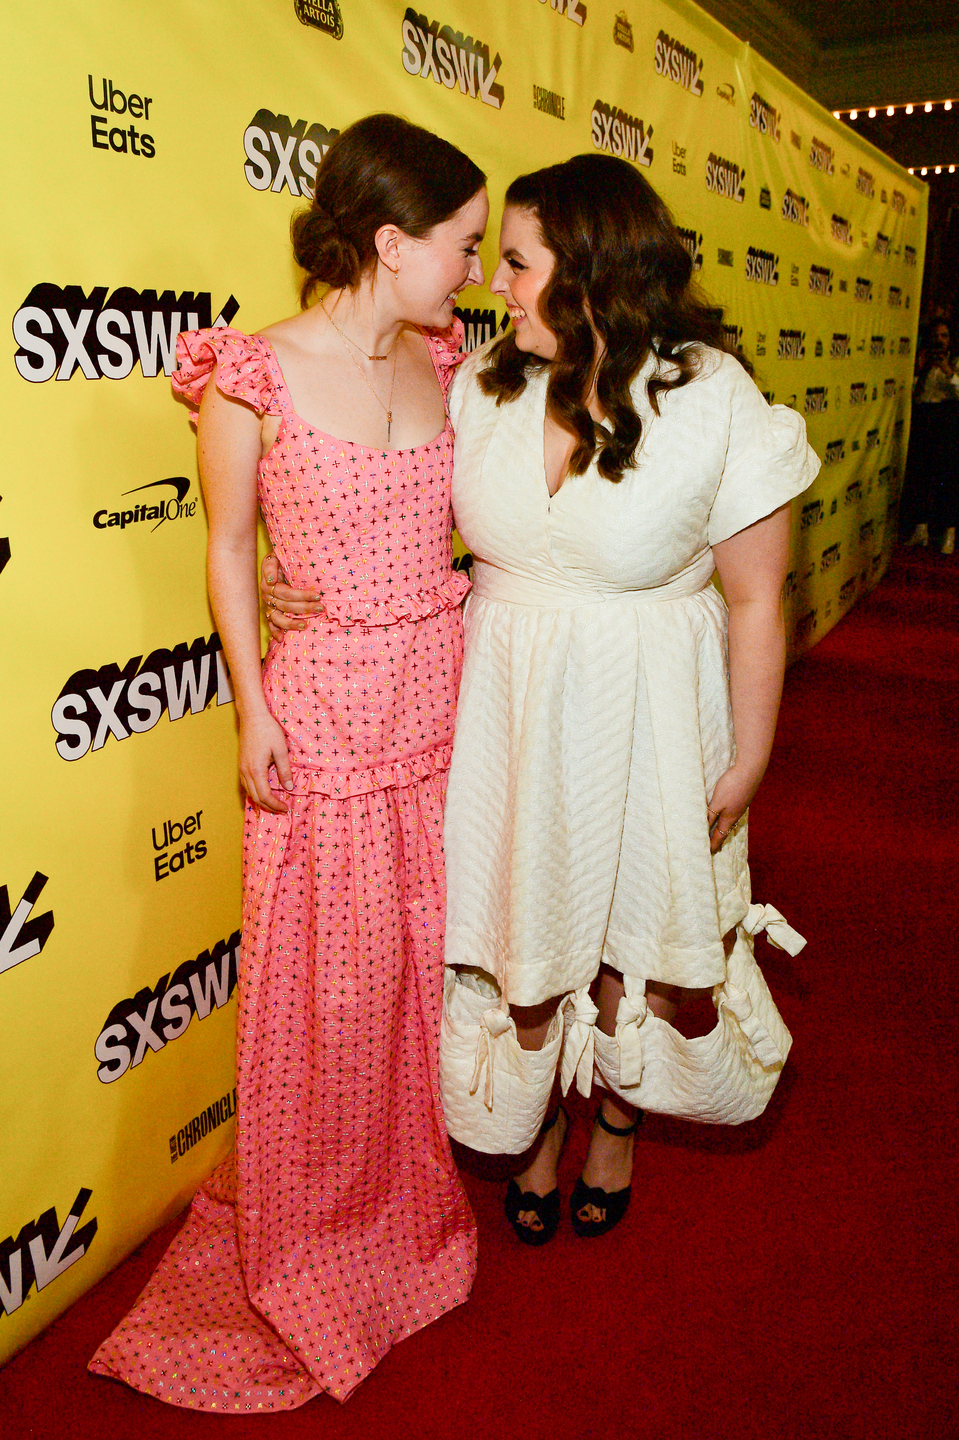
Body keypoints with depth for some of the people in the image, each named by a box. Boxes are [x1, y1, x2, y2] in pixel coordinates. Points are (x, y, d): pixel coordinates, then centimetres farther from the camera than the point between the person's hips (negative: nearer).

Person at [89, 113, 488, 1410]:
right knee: (333, 973, 8)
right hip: (327, 707, -5)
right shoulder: (254, 378, -12)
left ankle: (418, 1178, 41)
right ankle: (319, 1220, 35)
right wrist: (254, 710, -7)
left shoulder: (440, 360, 4)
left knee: (432, 948, 15)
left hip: (445, 694, 5)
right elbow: (230, 551, -5)